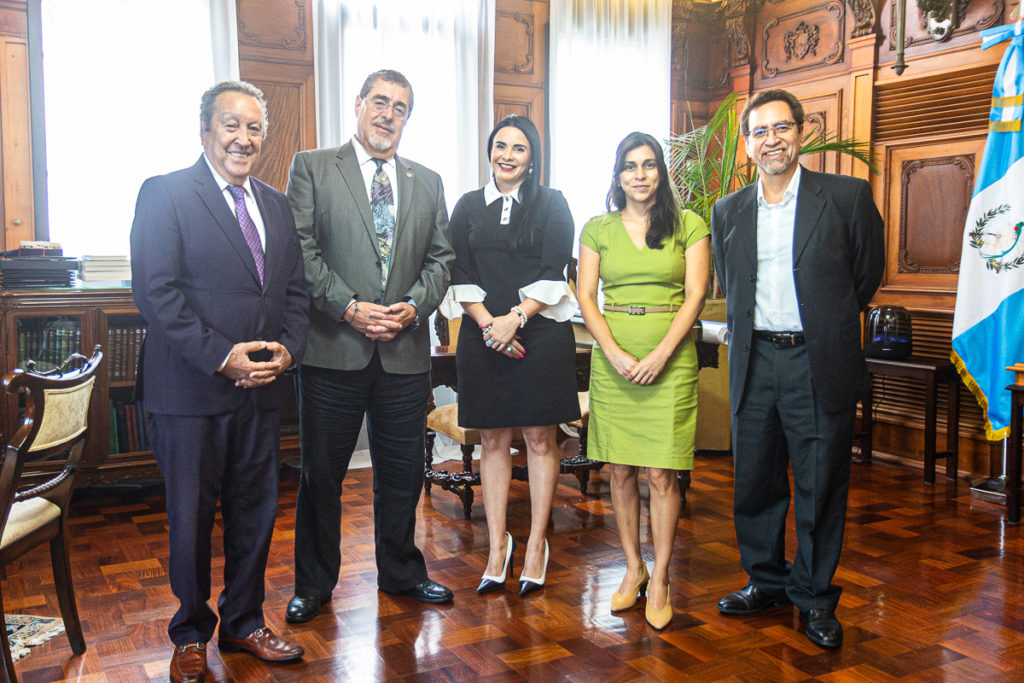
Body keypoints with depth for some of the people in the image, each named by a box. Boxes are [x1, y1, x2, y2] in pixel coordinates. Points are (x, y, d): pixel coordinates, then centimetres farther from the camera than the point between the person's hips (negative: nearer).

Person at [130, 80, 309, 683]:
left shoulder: (276, 203, 13)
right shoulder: (165, 193, -5)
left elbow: (297, 289, 13)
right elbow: (155, 291, -14)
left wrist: (287, 349, -5)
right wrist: (222, 355, -19)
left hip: (263, 387, 5)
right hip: (191, 388, -5)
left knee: (257, 510, 14)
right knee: (192, 516, 8)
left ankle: (243, 623, 32)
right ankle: (191, 635, 28)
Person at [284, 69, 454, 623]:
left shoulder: (427, 182, 14)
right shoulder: (311, 168, 2)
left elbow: (441, 258, 10)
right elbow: (302, 251, -6)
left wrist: (414, 306, -7)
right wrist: (348, 307, -15)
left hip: (405, 349, 3)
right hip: (333, 348, -3)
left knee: (402, 471, 13)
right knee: (322, 473, 8)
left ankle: (401, 572, 32)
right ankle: (314, 584, 25)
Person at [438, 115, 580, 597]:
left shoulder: (551, 205, 6)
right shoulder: (469, 207, 12)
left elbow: (553, 273, -3)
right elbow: (460, 275, 3)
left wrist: (515, 318, -14)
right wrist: (488, 324, -11)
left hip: (540, 334, -2)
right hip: (483, 336, 2)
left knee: (540, 439, 2)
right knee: (492, 440, 5)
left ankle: (536, 545, 11)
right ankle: (498, 546, 13)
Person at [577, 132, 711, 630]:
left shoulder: (688, 225, 4)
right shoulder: (598, 229, 9)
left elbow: (695, 296, -1)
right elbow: (585, 298, 4)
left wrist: (660, 355, -13)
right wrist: (616, 354, -9)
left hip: (670, 360, -2)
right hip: (612, 360, 2)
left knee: (661, 474, -3)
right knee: (621, 471, 6)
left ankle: (660, 580, 10)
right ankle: (633, 568, 21)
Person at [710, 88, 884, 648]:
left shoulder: (847, 197, -2)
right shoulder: (728, 212, 8)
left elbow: (867, 273, 7)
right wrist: (754, 328, 13)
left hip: (820, 363, -3)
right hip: (754, 361, 4)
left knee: (821, 485, 5)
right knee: (754, 480, 11)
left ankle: (815, 597, 22)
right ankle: (766, 581, 30)